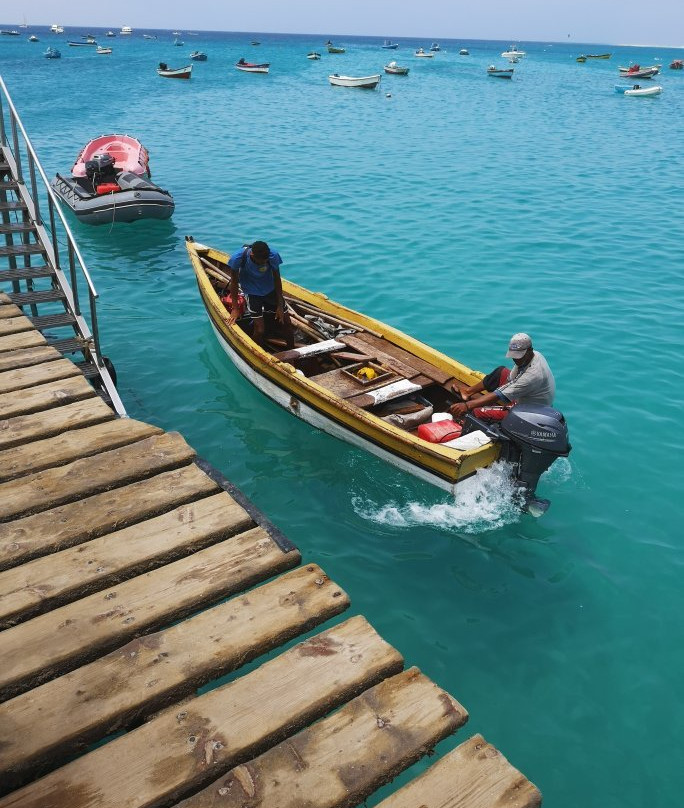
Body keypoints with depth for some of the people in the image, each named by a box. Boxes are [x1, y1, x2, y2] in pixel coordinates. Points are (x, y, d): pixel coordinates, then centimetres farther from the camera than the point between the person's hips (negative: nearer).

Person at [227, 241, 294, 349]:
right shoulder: (238, 258, -27)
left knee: (286, 323, 4)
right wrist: (235, 308, -10)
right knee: (259, 330, -13)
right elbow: (234, 282, -13)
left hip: (271, 291, 3)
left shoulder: (273, 256, -23)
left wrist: (280, 305, -7)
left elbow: (277, 280, -9)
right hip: (252, 293, -3)